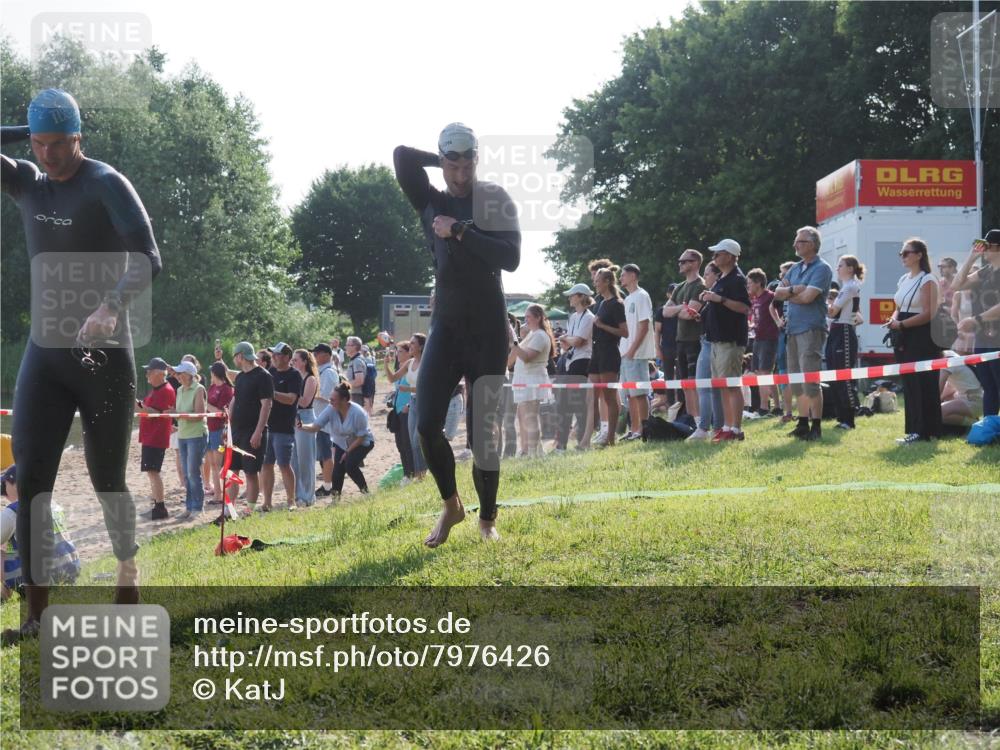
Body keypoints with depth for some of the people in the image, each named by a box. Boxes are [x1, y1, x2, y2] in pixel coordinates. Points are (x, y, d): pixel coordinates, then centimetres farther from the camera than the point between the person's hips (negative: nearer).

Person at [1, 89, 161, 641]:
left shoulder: (106, 185, -10)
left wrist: (110, 307, -37)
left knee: (106, 480, 7)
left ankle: (128, 576, 30)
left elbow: (148, 260, -20)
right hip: (44, 353, 4)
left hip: (104, 354, -4)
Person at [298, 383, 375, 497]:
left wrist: (348, 452, -19)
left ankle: (364, 490, -2)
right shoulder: (331, 410, -21)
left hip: (362, 443, -4)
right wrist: (302, 427, -46)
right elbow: (316, 426, -26)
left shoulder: (358, 413, -31)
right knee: (338, 468, -13)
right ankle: (335, 495, 7)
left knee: (350, 465, -25)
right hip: (341, 443, 4)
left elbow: (360, 437, -22)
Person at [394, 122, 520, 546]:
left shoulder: (495, 201, -2)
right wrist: (445, 163, 3)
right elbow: (402, 156, -4)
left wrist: (460, 231, -19)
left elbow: (510, 258, -16)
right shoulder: (432, 203, 8)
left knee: (482, 431, -1)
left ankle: (487, 518, 17)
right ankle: (451, 506, 16)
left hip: (487, 330, -3)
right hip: (446, 326, 3)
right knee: (427, 424, -7)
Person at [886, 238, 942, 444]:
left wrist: (902, 324, -19)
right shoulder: (903, 280, 16)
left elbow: (929, 314, -16)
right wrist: (893, 320, -2)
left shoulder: (927, 280, -9)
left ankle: (925, 430, -5)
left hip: (922, 337, -8)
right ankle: (915, 429, 13)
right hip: (904, 338, 8)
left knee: (923, 384, -7)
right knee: (909, 384, 8)